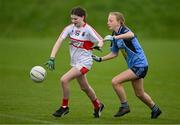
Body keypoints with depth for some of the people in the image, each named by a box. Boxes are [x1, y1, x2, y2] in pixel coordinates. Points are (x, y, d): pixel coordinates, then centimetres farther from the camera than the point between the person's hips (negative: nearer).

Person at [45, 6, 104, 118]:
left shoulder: (88, 30, -17)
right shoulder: (70, 28, -5)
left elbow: (101, 40, -9)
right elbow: (59, 42, -12)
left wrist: (98, 46, -35)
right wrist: (52, 58, -24)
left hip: (84, 62, -6)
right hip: (75, 62, 6)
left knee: (64, 80, -20)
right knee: (84, 87, 21)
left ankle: (64, 107, -2)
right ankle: (98, 105, 45)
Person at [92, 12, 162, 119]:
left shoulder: (124, 30, -18)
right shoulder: (115, 35, 7)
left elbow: (131, 35, -45)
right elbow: (114, 54, 17)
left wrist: (114, 38, -57)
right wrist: (100, 59, 7)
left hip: (139, 65, -9)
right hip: (134, 66, 9)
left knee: (115, 81, -17)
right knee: (139, 94, 19)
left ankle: (124, 106, -2)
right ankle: (155, 109, 39)